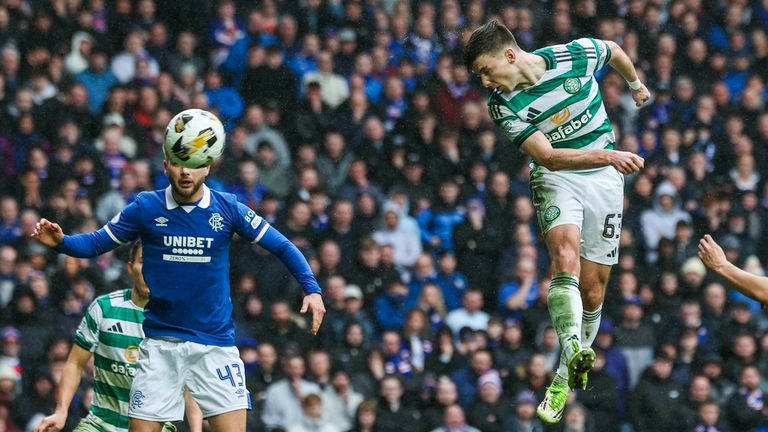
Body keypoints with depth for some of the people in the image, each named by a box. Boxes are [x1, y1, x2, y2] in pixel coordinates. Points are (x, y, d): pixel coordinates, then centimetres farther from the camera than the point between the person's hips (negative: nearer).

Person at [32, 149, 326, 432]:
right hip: (161, 344, 0)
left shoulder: (227, 209, -3)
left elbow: (282, 246, 3)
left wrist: (312, 289, -10)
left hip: (216, 344, 0)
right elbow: (95, 243, 2)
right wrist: (60, 242, -18)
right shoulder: (146, 207, -2)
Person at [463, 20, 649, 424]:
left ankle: (565, 379, 16)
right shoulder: (503, 104, -15)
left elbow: (615, 51, 10)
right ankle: (575, 351, -47)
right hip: (556, 177, -1)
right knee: (566, 258, -31)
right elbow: (547, 156, -22)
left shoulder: (577, 55, -14)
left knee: (592, 292, 1)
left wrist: (635, 83, 29)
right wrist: (607, 155, -35)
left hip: (604, 179, 1)